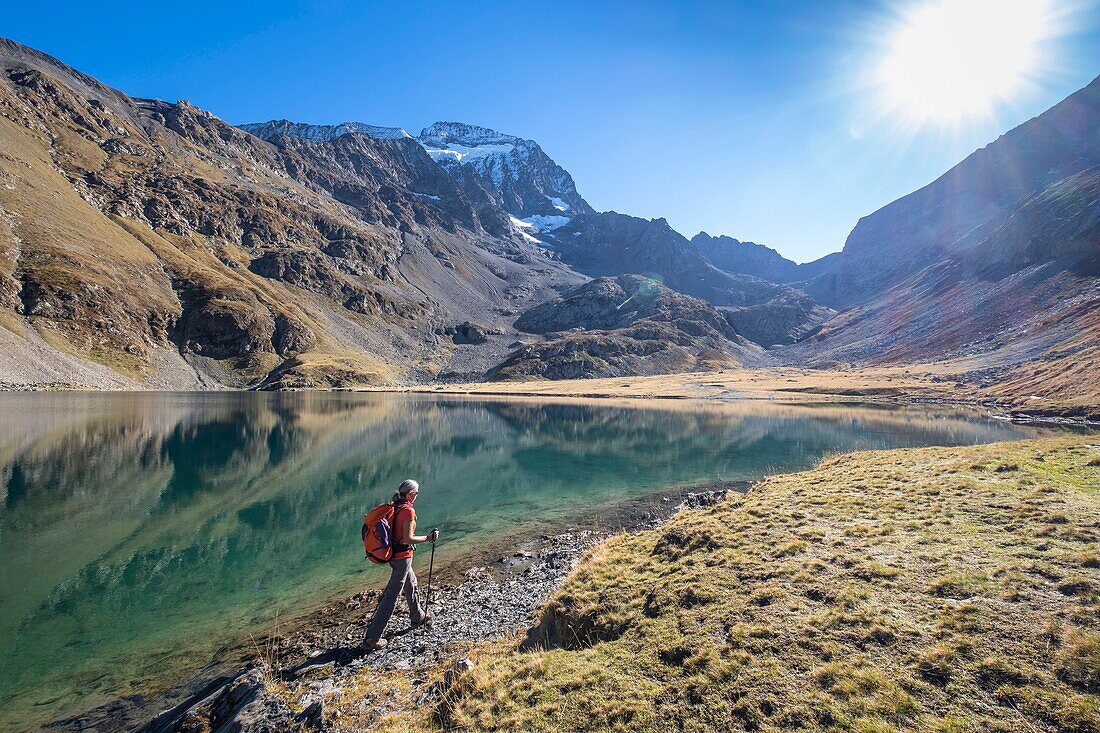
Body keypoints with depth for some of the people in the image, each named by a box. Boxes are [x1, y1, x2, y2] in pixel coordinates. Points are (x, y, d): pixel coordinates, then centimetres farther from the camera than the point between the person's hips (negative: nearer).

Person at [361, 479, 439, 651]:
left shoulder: (393, 508, 4)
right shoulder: (408, 511, -20)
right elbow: (408, 539, -23)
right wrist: (428, 538, -13)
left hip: (393, 553, 9)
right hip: (403, 557, -9)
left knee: (412, 584, 27)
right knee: (391, 597, -2)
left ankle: (418, 617, 47)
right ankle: (371, 639, 2)